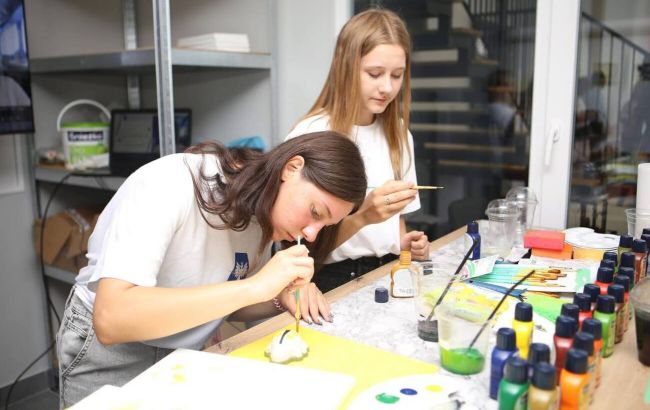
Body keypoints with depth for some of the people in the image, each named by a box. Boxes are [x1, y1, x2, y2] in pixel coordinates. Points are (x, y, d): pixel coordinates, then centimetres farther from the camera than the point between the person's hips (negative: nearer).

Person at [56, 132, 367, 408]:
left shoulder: (263, 209, -7)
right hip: (111, 356, -5)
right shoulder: (170, 184, -27)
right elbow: (111, 320, -37)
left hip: (188, 358, 6)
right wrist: (254, 287, -37)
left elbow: (232, 304, 5)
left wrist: (282, 298, -14)